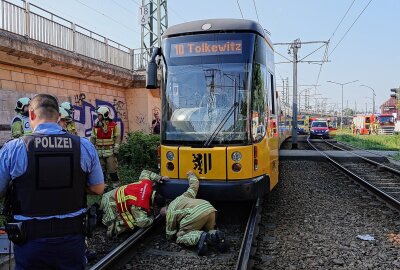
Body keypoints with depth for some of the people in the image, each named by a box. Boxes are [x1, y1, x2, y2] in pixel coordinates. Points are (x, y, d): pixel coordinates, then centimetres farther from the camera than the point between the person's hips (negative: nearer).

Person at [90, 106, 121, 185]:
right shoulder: (96, 126, 9)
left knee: (112, 168, -5)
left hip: (110, 151, -4)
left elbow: (117, 137, -4)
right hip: (99, 151, 4)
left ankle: (116, 184, 7)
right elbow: (93, 138, 12)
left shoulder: (113, 125, -2)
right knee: (101, 169, 10)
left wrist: (116, 149, -10)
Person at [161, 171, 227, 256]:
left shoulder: (170, 212, 17)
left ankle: (199, 237, -20)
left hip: (196, 214, -7)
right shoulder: (184, 196, 35)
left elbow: (170, 235, 20)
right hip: (210, 209, 7)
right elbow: (194, 184, 47)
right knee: (209, 230, 29)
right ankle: (215, 234, -6)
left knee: (181, 235, 9)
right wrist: (191, 175, 66)